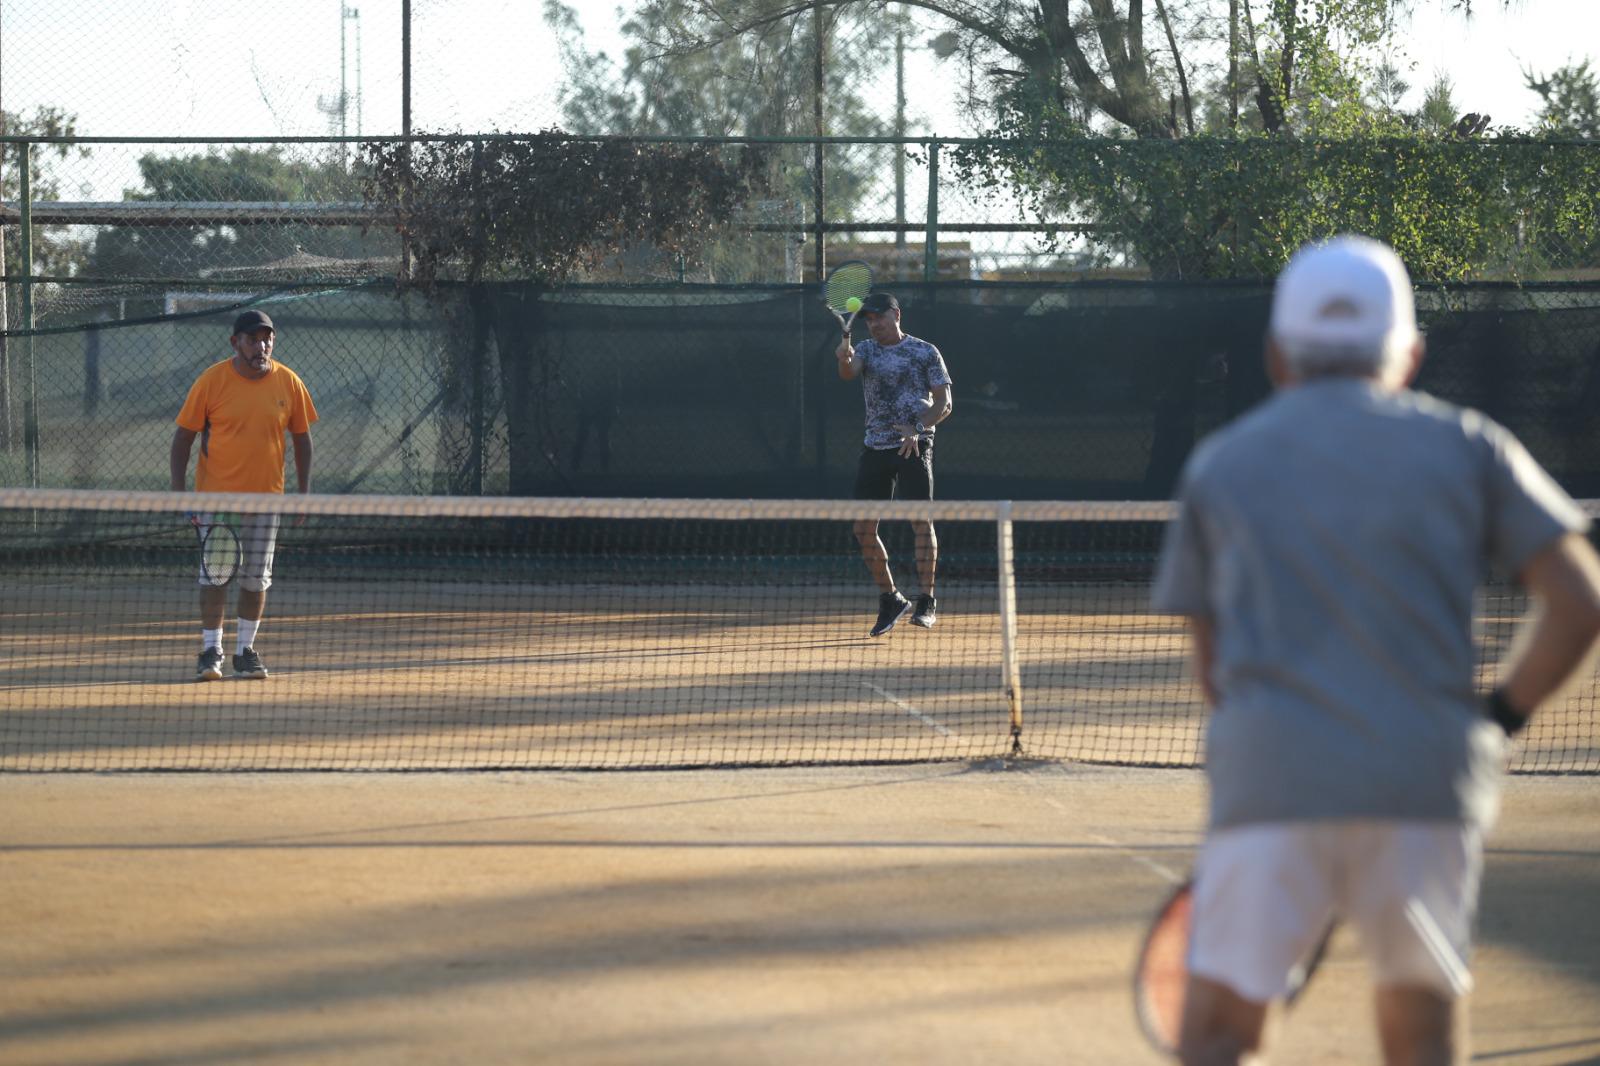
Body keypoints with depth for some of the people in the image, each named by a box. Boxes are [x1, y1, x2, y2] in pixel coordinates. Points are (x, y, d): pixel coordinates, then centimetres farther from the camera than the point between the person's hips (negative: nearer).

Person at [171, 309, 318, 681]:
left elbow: (301, 438, 9)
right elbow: (183, 436, -2)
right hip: (216, 493, -2)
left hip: (266, 496, 2)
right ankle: (211, 650, 4)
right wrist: (178, 491, -8)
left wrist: (304, 492, 4)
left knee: (255, 579, 6)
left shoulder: (288, 382, 0)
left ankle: (246, 651, 17)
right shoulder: (211, 381, -7)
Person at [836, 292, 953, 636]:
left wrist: (918, 428, -19)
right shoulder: (866, 350, 10)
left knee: (921, 520, -14)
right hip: (875, 448, 4)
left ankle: (927, 602, -9)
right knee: (863, 529, 1)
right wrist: (844, 359, -36)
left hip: (913, 447, -4)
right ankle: (890, 600, 16)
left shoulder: (925, 353, 0)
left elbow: (944, 404, -3)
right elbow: (848, 372, -12)